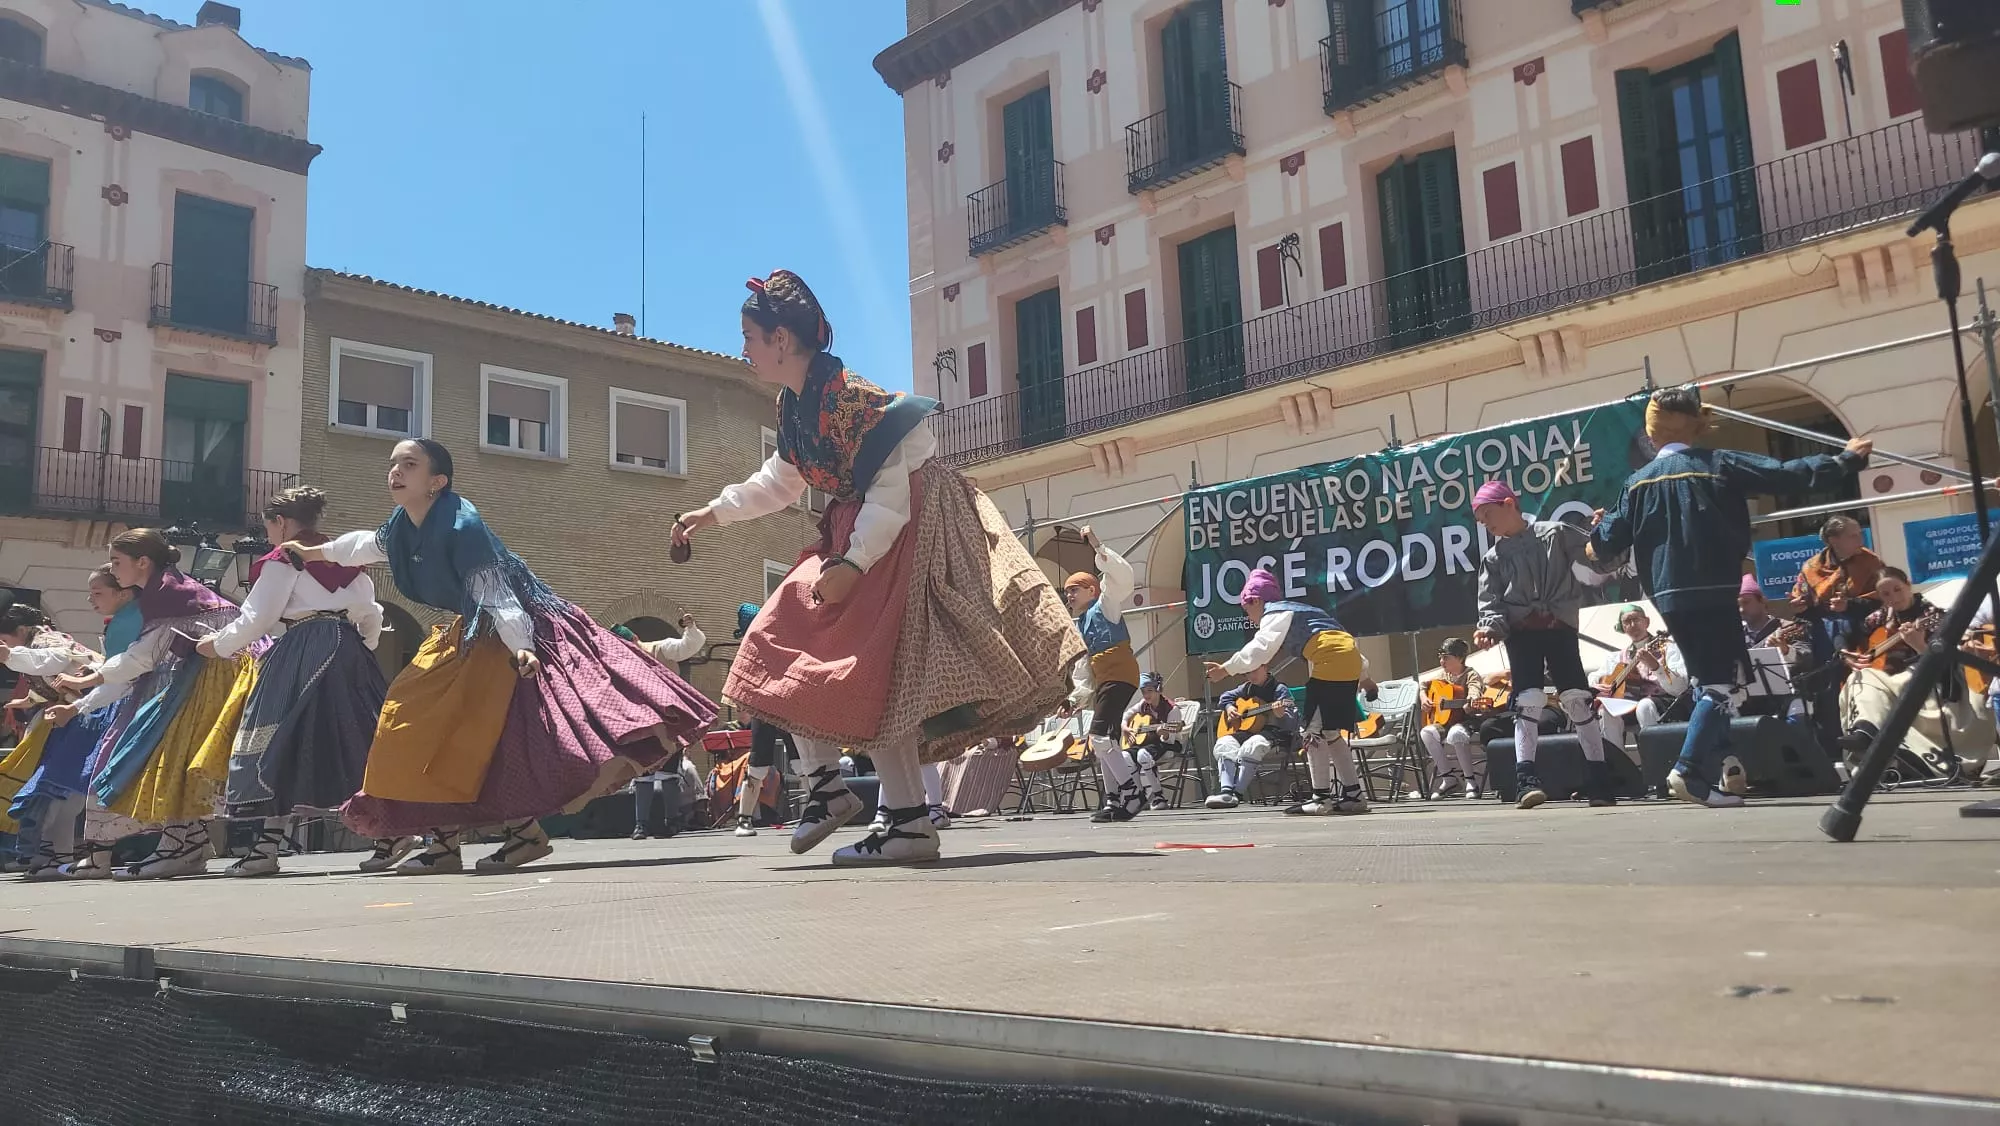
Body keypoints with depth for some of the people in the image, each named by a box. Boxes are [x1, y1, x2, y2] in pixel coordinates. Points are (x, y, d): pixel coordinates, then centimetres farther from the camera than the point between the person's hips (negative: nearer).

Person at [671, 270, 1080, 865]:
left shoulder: (847, 396, -23)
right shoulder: (792, 405, 6)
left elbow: (890, 489, -23)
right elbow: (779, 482, 22)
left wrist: (853, 565, -25)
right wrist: (711, 513, 22)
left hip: (905, 529, -10)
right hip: (854, 530, 10)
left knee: (868, 674, -13)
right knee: (782, 641, 5)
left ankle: (911, 825, -6)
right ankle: (827, 786, 11)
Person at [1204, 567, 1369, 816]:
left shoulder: (1275, 614, -1)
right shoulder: (1294, 611, 27)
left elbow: (1259, 650, -16)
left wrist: (1225, 669, -13)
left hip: (1332, 664, -10)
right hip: (1349, 663, 10)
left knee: (1312, 731, -5)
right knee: (1330, 733, 14)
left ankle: (1322, 797, -4)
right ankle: (1353, 793, 14)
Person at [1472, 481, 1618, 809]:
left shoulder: (1556, 534, 5)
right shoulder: (1493, 558, 10)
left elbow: (1593, 568, 4)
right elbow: (1490, 603, 6)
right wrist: (1490, 628, -13)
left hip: (1559, 627, -1)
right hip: (1521, 632, 1)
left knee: (1579, 701, -1)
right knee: (1527, 702, -11)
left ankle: (1599, 781, 6)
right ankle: (1526, 778, -13)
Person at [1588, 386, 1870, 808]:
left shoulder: (1638, 481, 8)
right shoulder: (1718, 464, -2)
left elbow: (1610, 542, 8)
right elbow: (1786, 476, -4)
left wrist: (1598, 539, 32)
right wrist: (1847, 460, 7)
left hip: (1669, 597, 5)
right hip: (1711, 593, -5)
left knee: (1708, 683, 16)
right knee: (1724, 682, -3)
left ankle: (1708, 779, 15)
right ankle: (1688, 770, -17)